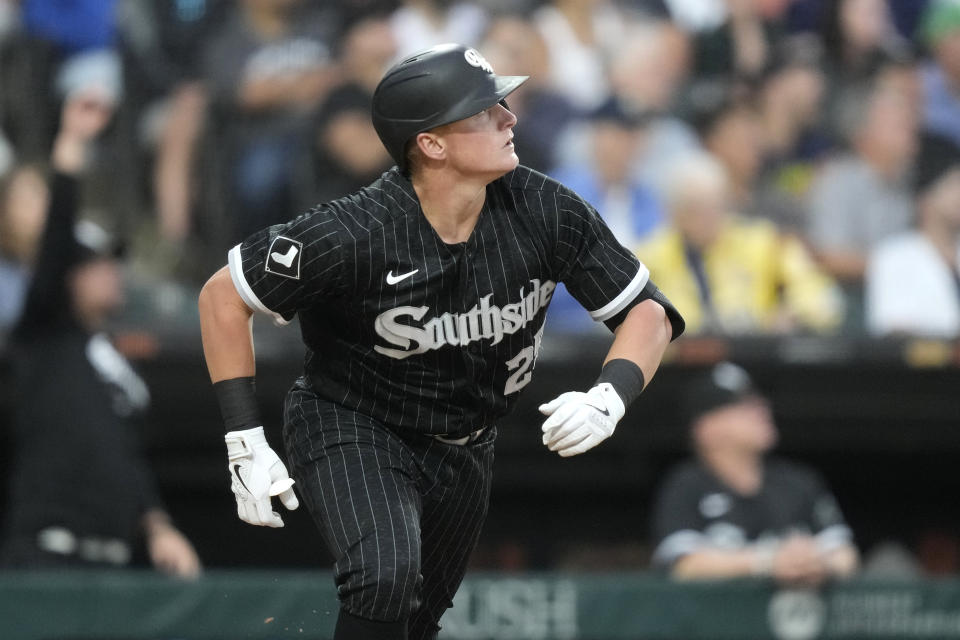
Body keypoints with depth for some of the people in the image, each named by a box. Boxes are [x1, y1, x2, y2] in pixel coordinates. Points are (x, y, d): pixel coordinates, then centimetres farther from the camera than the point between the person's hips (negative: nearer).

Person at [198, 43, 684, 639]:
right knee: (386, 577, -31)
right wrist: (246, 443, -19)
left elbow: (650, 312, -9)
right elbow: (223, 297, -17)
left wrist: (607, 401, -29)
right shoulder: (354, 234, -28)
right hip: (350, 428, -5)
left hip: (465, 450, 5)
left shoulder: (546, 211, -18)